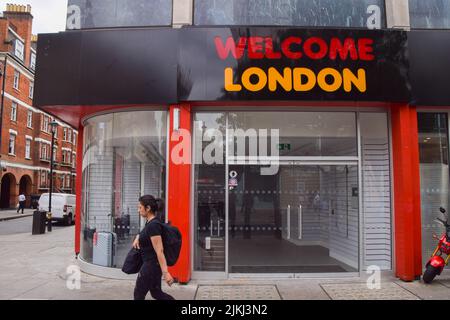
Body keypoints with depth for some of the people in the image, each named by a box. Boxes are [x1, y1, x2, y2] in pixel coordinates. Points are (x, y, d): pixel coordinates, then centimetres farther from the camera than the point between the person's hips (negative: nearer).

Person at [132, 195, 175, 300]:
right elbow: (145, 235, 31)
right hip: (153, 264, 9)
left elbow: (159, 251, -27)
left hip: (151, 265, -9)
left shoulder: (153, 225, -23)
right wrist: (137, 238, 9)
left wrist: (165, 273, -28)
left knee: (139, 294, 8)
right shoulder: (150, 222, 6)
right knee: (156, 293, 16)